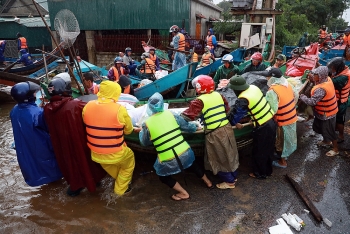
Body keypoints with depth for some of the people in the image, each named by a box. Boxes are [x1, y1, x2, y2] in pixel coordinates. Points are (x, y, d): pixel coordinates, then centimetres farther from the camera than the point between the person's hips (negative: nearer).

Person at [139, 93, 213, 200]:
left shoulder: (147, 124, -10)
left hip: (168, 160, -3)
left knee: (163, 177, 27)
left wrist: (141, 131, 26)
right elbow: (188, 127, 7)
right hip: (184, 153, 4)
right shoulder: (171, 114, -4)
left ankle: (184, 193, 23)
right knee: (192, 164, 36)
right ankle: (207, 182, 52)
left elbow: (144, 142, 7)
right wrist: (195, 126, 29)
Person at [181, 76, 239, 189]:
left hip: (215, 133, -7)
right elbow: (227, 109, 13)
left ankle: (229, 181, 24)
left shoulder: (200, 101, -15)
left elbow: (189, 116, -16)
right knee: (230, 153, 22)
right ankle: (233, 176, 40)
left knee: (220, 158, 12)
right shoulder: (218, 95, 3)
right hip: (227, 128, 7)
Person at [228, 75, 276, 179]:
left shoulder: (243, 99, -24)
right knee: (268, 149, 24)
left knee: (258, 152, 13)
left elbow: (235, 114, -15)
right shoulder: (253, 87, 0)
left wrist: (235, 123, 3)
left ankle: (260, 173, 31)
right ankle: (268, 170, 42)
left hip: (262, 128, -8)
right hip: (271, 122, 8)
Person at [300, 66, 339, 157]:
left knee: (329, 131, 9)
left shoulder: (321, 89, -37)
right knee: (319, 127, 27)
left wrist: (301, 96, -20)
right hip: (323, 112, 9)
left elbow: (312, 102, -33)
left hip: (327, 114, -9)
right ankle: (326, 141, 50)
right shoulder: (327, 79, -9)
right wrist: (312, 78, -6)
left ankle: (335, 149, 30)